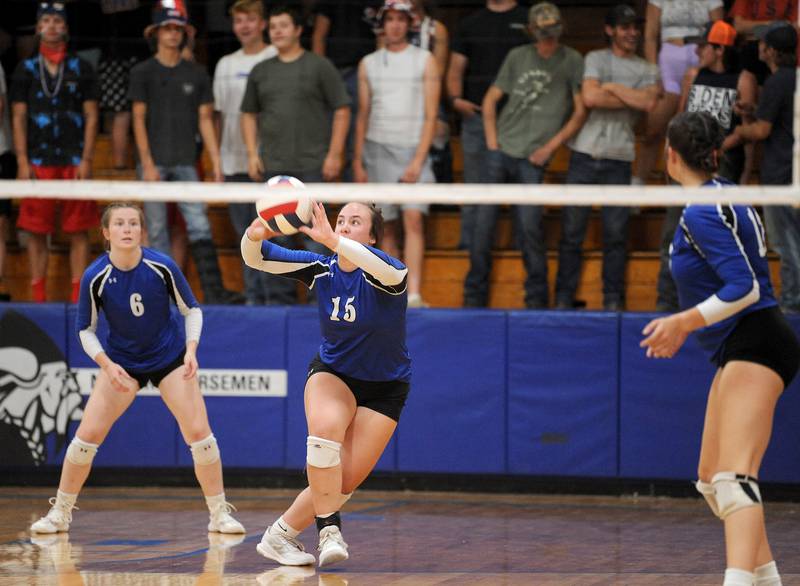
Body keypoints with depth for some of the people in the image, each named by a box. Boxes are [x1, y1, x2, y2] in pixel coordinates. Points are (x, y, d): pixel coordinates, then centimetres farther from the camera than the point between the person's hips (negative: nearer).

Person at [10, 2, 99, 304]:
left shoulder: (81, 68, 7)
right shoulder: (25, 69, 8)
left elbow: (91, 116, 5)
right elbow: (18, 117, 6)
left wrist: (86, 160, -4)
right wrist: (22, 162, -3)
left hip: (74, 162, -1)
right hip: (38, 162, 1)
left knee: (78, 232, -1)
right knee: (36, 232, 1)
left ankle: (78, 296, 2)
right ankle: (38, 296, 6)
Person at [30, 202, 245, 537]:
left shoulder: (162, 267, -18)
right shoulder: (95, 278, -17)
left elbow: (192, 309, -4)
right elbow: (85, 330, -6)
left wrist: (191, 350, -17)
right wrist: (107, 365, -19)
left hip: (170, 358, 0)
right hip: (121, 362, 0)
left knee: (199, 433, -11)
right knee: (88, 434, -7)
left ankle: (219, 514, 3)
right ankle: (60, 513, 9)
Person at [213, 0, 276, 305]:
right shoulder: (226, 65, 15)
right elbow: (220, 114, 18)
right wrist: (217, 158, 11)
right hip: (234, 162, 5)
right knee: (245, 231, 8)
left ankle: (273, 294, -5)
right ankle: (253, 295, 13)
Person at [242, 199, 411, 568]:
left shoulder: (385, 274, -20)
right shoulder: (320, 268, -8)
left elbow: (386, 270, -47)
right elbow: (256, 258, -15)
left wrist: (332, 241, -63)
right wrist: (254, 236, -41)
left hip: (384, 389, -2)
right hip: (332, 373, 2)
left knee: (343, 481, -10)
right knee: (325, 429, -33)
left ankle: (280, 535, 8)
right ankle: (330, 532, -30)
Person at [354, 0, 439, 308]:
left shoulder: (425, 61, 4)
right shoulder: (368, 64, 12)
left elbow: (431, 115, -1)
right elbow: (362, 116, 15)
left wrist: (418, 160, -10)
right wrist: (357, 162, 9)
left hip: (414, 150, -3)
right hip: (378, 149, 3)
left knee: (414, 219, -16)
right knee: (387, 227, 1)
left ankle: (414, 294, -21)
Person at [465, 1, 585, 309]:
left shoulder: (572, 62, 2)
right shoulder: (517, 57, 9)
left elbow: (580, 112, 3)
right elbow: (491, 99, 15)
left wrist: (550, 147, -4)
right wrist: (492, 143, 4)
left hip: (532, 159, -3)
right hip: (500, 153, 3)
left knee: (529, 226, -9)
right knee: (484, 222, 1)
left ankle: (537, 298, 1)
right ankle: (474, 295, 11)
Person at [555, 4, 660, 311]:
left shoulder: (647, 70, 12)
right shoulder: (596, 59, 7)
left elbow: (649, 102, -8)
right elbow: (590, 98, -10)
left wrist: (613, 88, -4)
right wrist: (633, 99, -4)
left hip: (618, 159, 1)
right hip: (585, 155, -1)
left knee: (615, 234, -1)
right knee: (572, 232, 0)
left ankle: (613, 300, 6)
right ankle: (563, 299, 7)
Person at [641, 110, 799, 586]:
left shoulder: (701, 212, -15)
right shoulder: (723, 196, 13)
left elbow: (744, 288, -21)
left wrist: (683, 321, -25)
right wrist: (684, 327, 29)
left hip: (754, 346, -11)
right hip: (740, 350, 11)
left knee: (735, 477, -25)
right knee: (712, 478, 16)